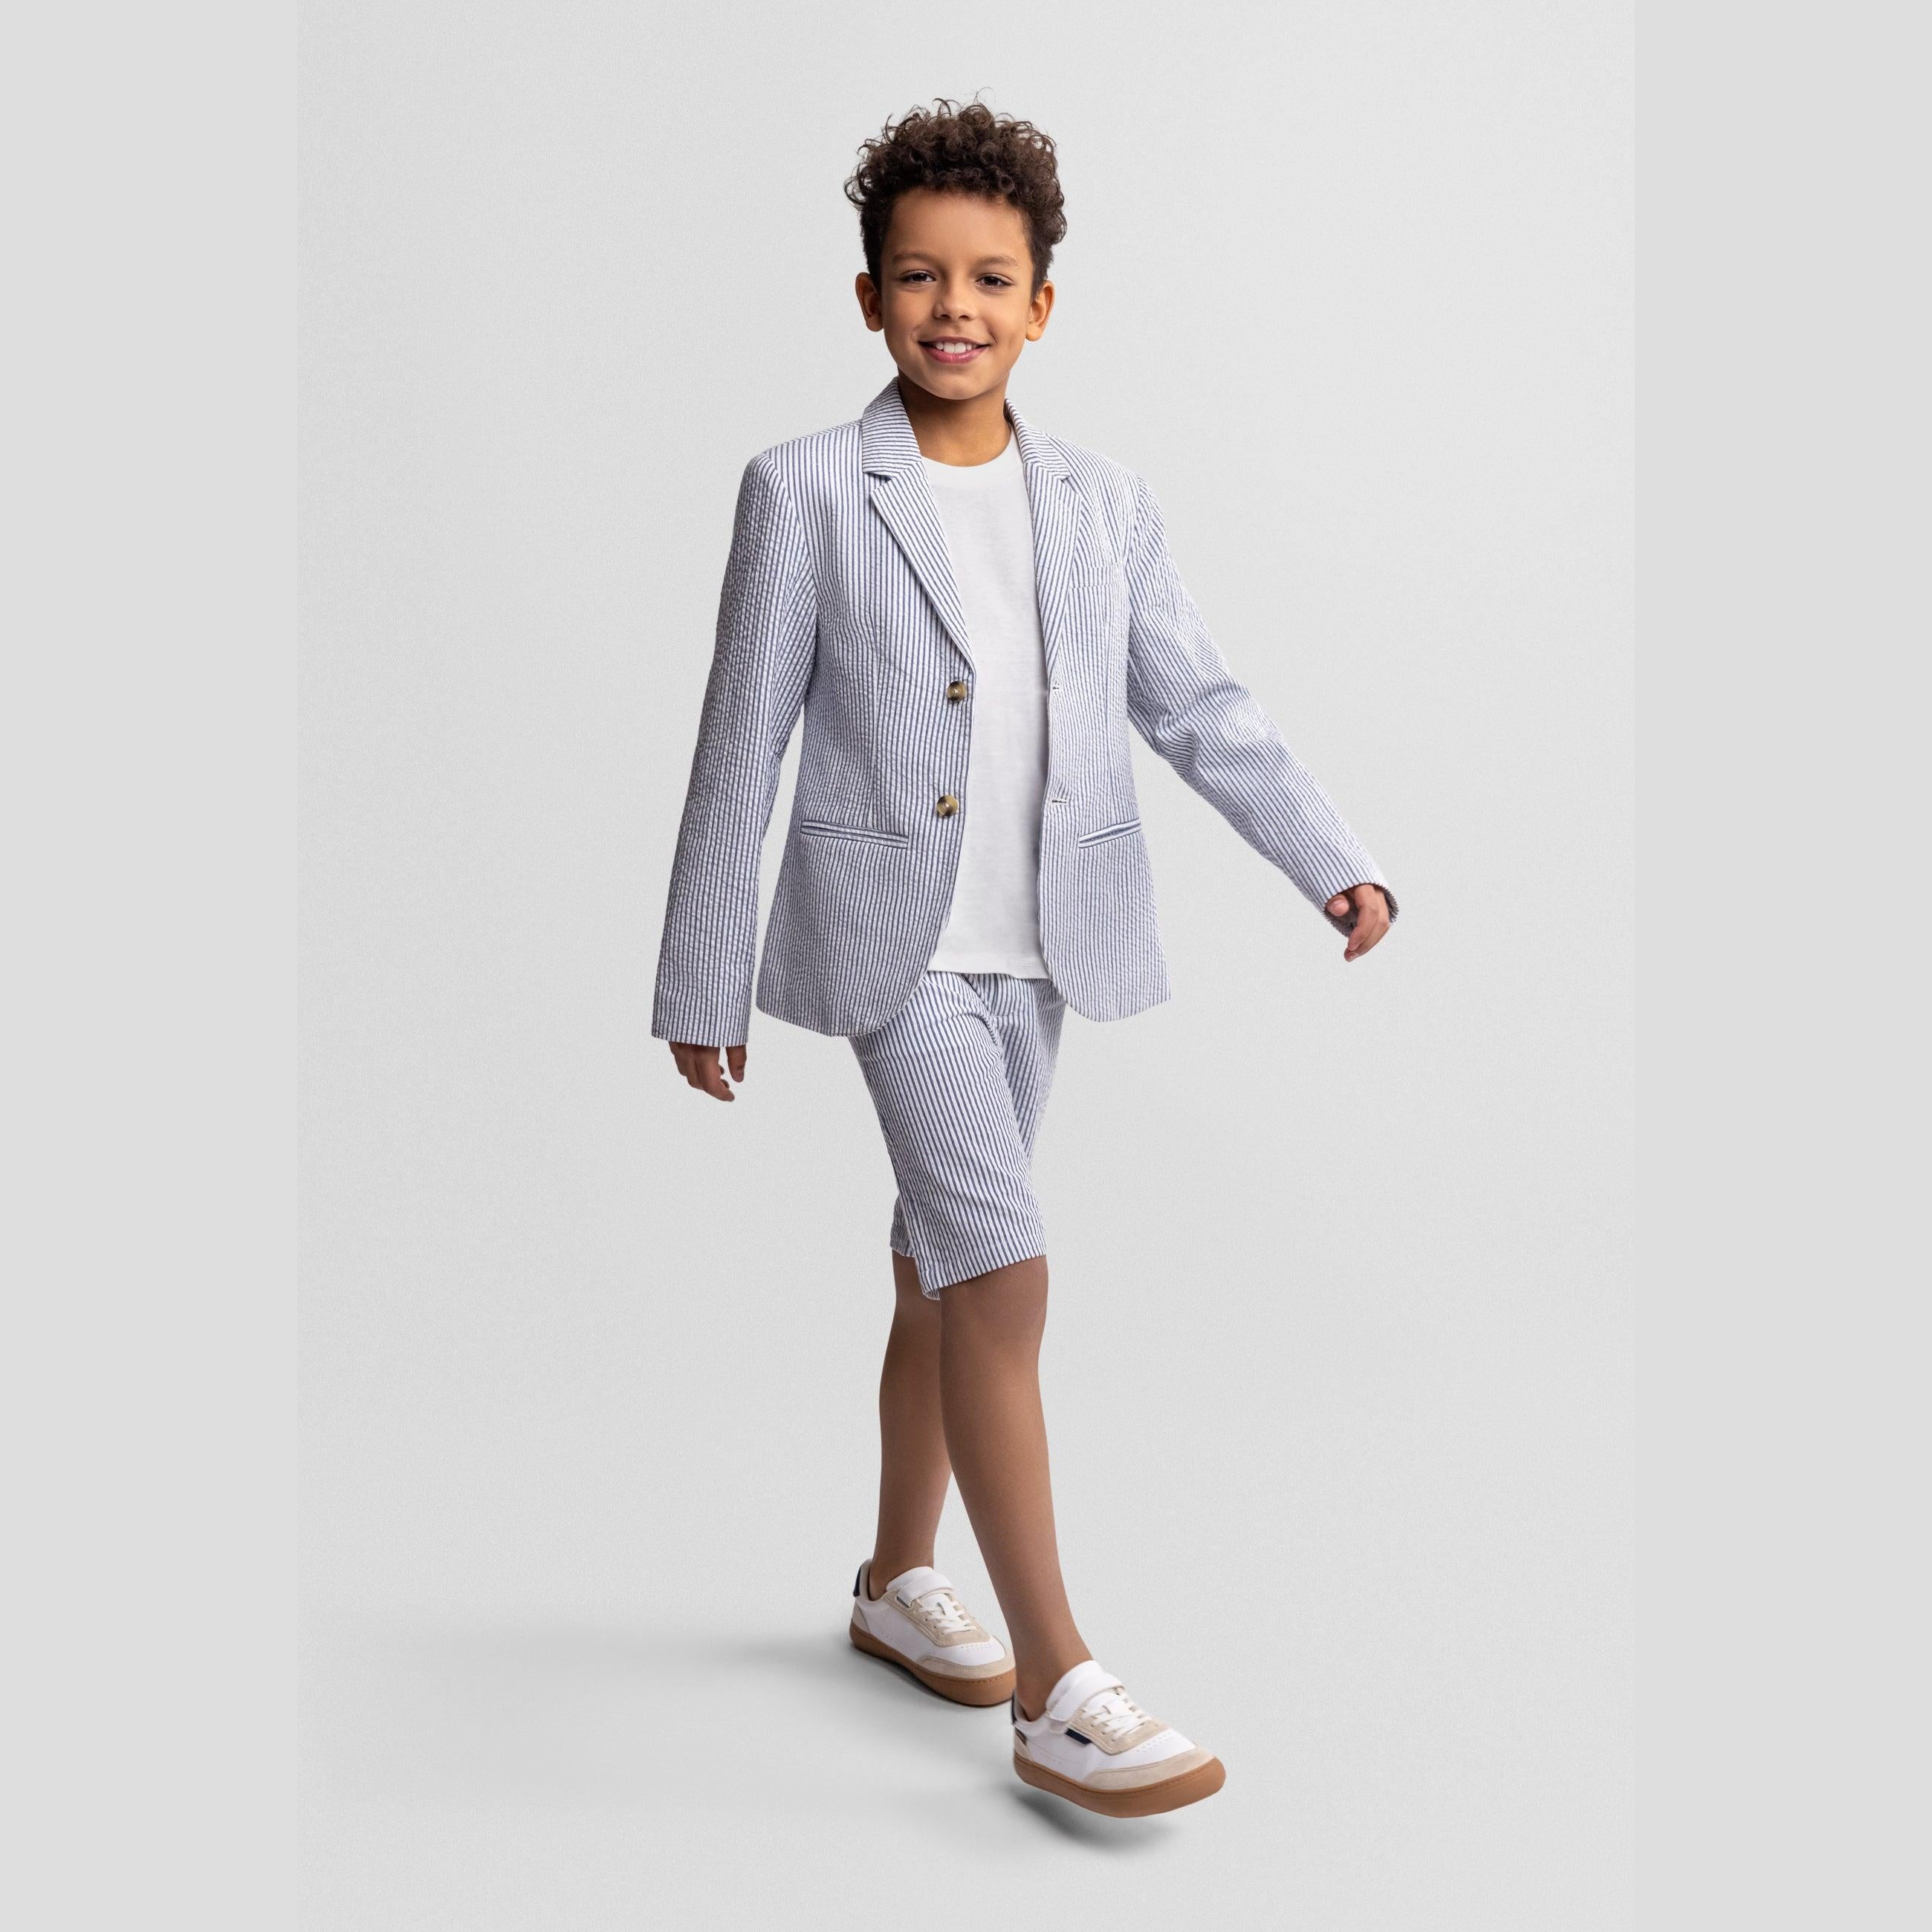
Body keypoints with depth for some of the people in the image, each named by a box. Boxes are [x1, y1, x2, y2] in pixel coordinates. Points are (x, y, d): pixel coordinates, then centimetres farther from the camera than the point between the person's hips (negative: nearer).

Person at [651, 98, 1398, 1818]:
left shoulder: (1106, 505, 6)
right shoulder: (807, 494, -5)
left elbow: (1198, 707, 8)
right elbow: (741, 750, -3)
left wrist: (1332, 860, -5)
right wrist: (703, 986, -2)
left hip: (1037, 954, 5)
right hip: (894, 945, -5)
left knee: (945, 1270, 16)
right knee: (1004, 1276, -14)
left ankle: (900, 1581, 35)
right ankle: (1059, 1693, -7)